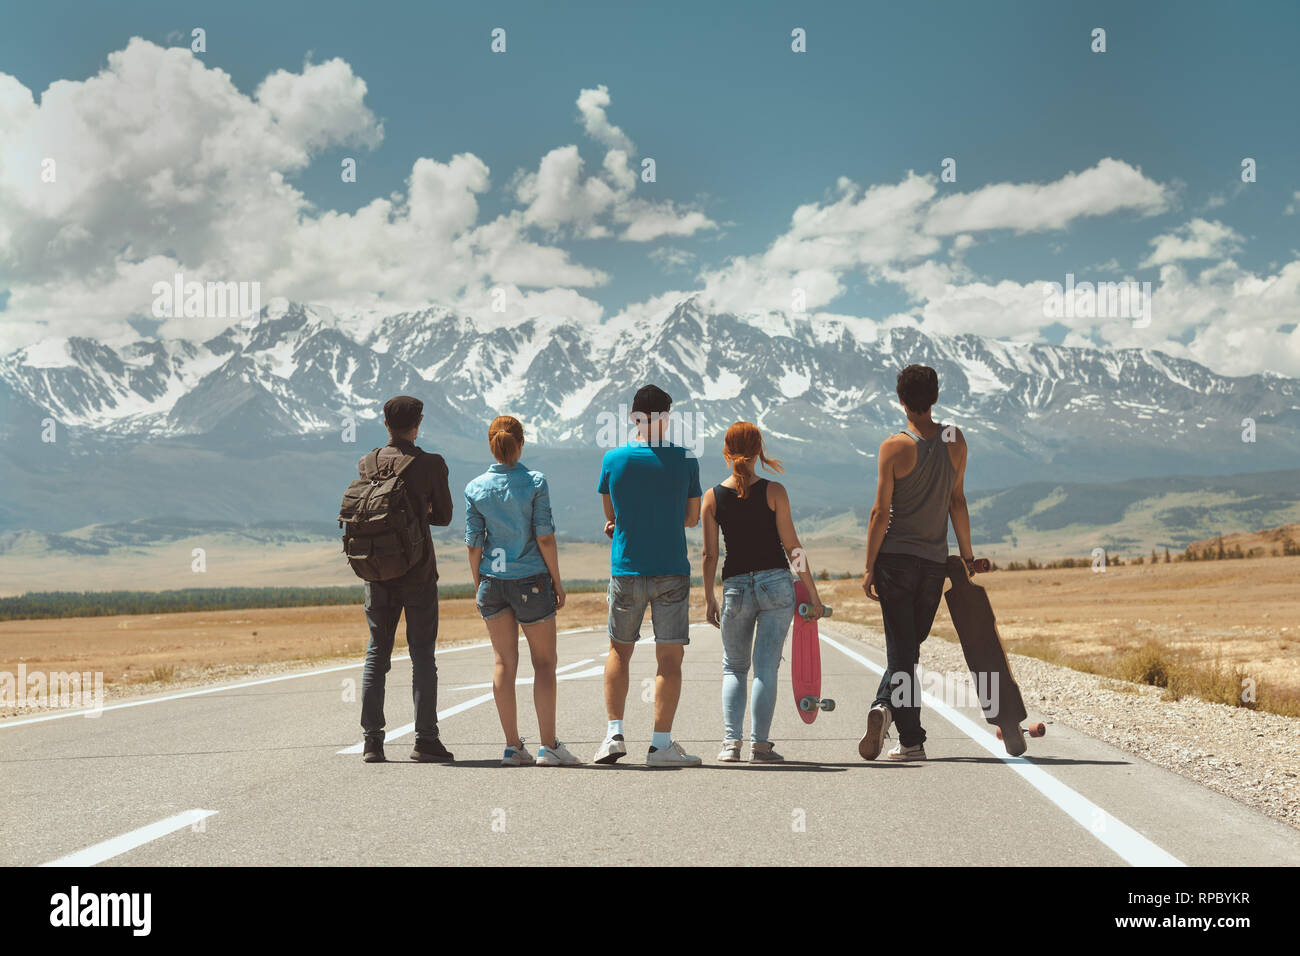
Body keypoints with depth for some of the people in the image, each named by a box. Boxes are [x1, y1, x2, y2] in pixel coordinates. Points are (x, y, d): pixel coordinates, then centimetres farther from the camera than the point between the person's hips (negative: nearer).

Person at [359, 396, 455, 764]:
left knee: (376, 655, 8)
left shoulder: (366, 464, 2)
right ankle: (425, 739, 0)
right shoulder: (431, 464, -7)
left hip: (378, 571, 3)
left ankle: (372, 740, 6)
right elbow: (444, 516, 2)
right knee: (422, 656, 2)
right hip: (418, 572, -3)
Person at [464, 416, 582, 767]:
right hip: (531, 580, -3)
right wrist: (557, 582, -1)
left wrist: (478, 586, 12)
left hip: (492, 581, 3)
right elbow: (545, 538, -10)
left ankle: (513, 746, 9)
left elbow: (473, 544, 1)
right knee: (544, 662, 5)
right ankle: (549, 745, 1)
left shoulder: (475, 488, -1)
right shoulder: (535, 482, -9)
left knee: (504, 662, 8)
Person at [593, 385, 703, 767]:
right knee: (670, 657, 2)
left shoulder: (613, 459, -2)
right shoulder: (686, 460, -3)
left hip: (625, 570, 1)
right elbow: (692, 518, 5)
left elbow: (610, 517, 8)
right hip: (671, 571, -1)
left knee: (619, 650, 16)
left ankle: (614, 734, 9)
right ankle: (661, 743, -1)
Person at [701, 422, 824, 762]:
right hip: (776, 582, -1)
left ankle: (731, 741, 1)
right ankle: (760, 743, -2)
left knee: (734, 668, 14)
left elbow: (710, 555, 2)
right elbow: (791, 546, -5)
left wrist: (709, 599, 12)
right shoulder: (774, 491, -5)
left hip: (735, 587, 1)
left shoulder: (713, 497, 0)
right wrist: (812, 592, 2)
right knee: (766, 667, 2)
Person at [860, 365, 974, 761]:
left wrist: (870, 567, -2)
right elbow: (957, 502, 7)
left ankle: (912, 741, -5)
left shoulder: (894, 447, -8)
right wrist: (967, 555, 16)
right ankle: (885, 707, 0)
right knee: (911, 645, 15)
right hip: (935, 561, 3)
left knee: (901, 648, 2)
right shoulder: (955, 440, 2)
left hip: (896, 558, -2)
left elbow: (881, 512, -9)